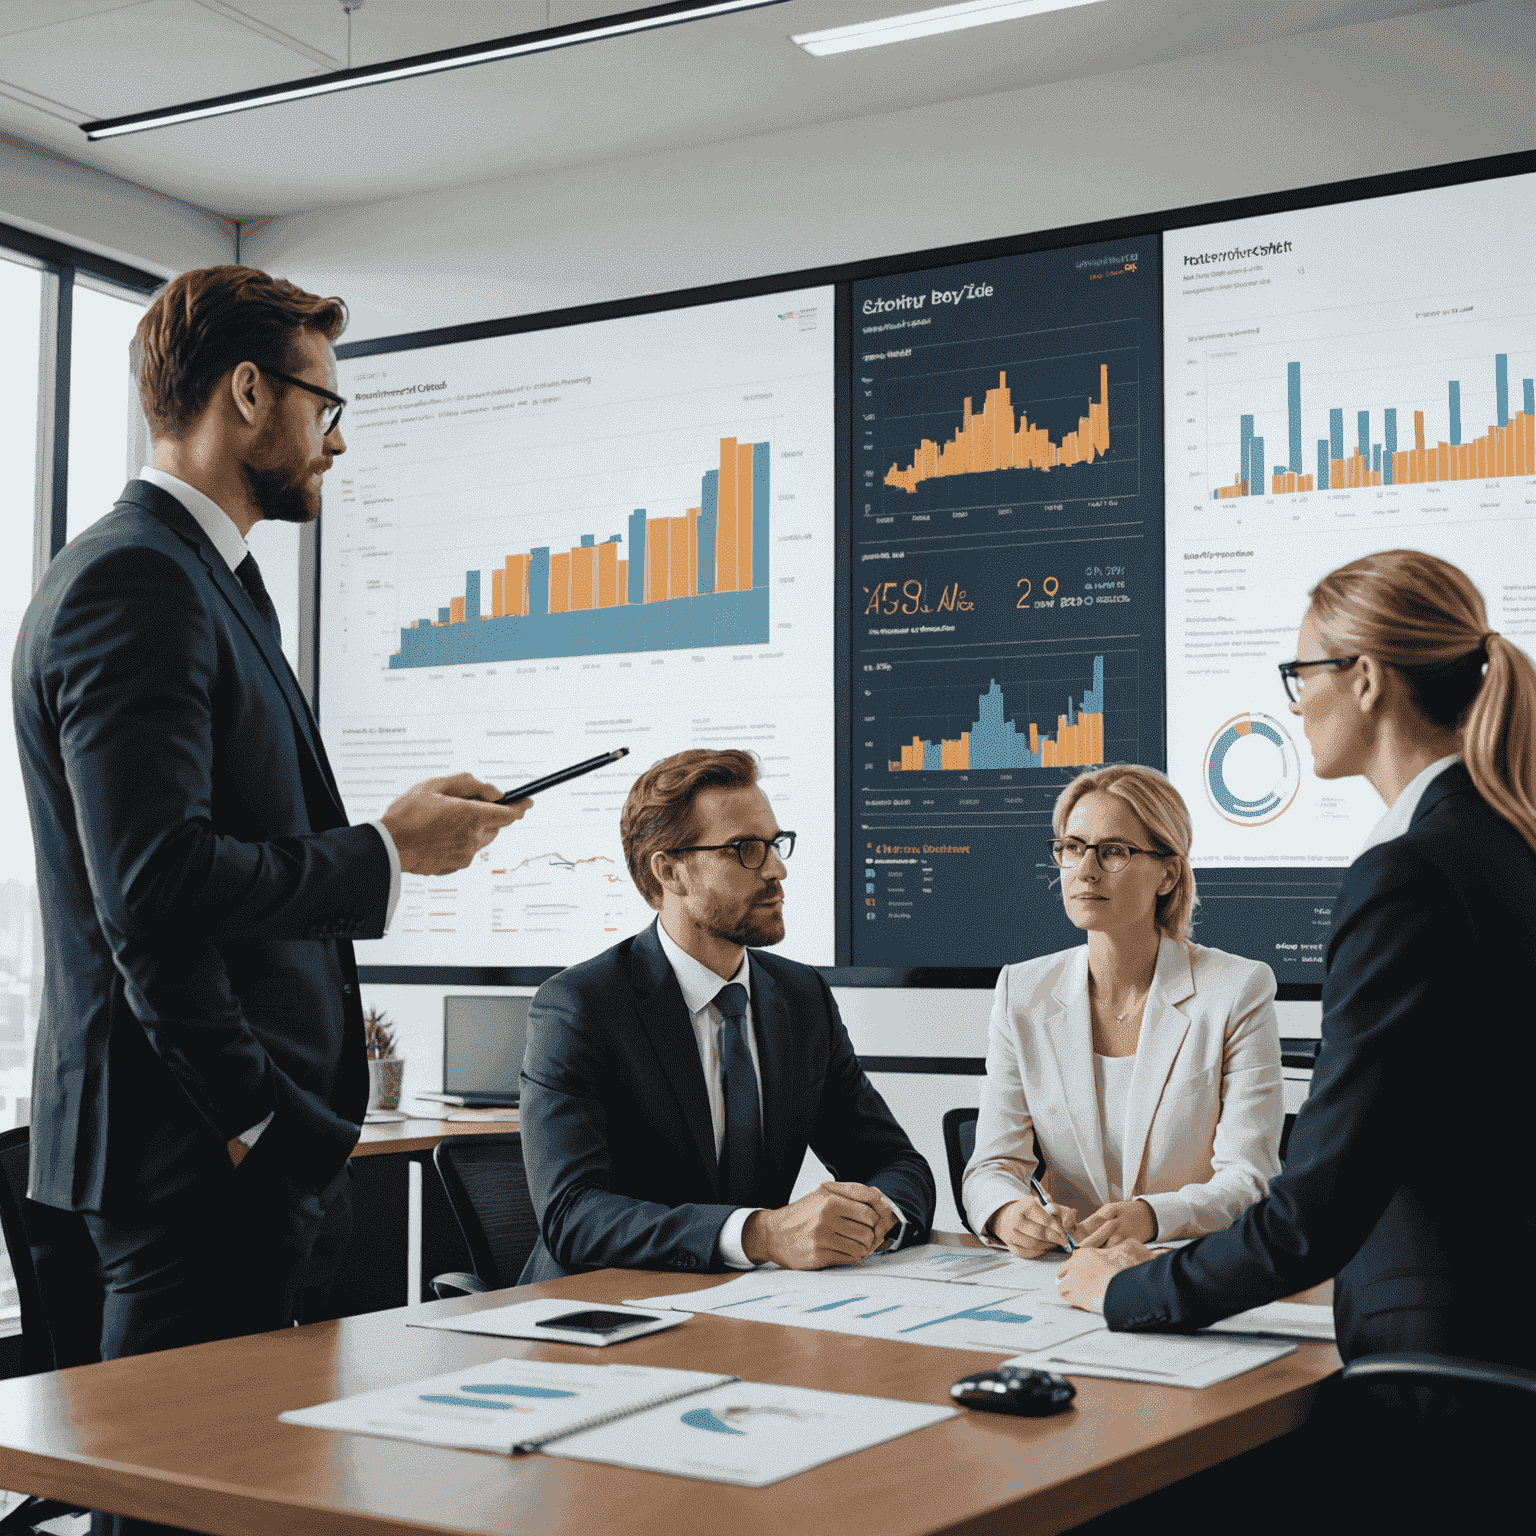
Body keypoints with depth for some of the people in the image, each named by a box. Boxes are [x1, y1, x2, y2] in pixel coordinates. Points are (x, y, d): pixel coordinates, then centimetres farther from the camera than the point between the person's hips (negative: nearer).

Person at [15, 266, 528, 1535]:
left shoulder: (201, 579, 19)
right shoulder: (134, 584, -14)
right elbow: (156, 883, -24)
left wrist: (388, 830, 10)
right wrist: (386, 854, -14)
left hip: (241, 1140, 10)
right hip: (194, 1145, -10)